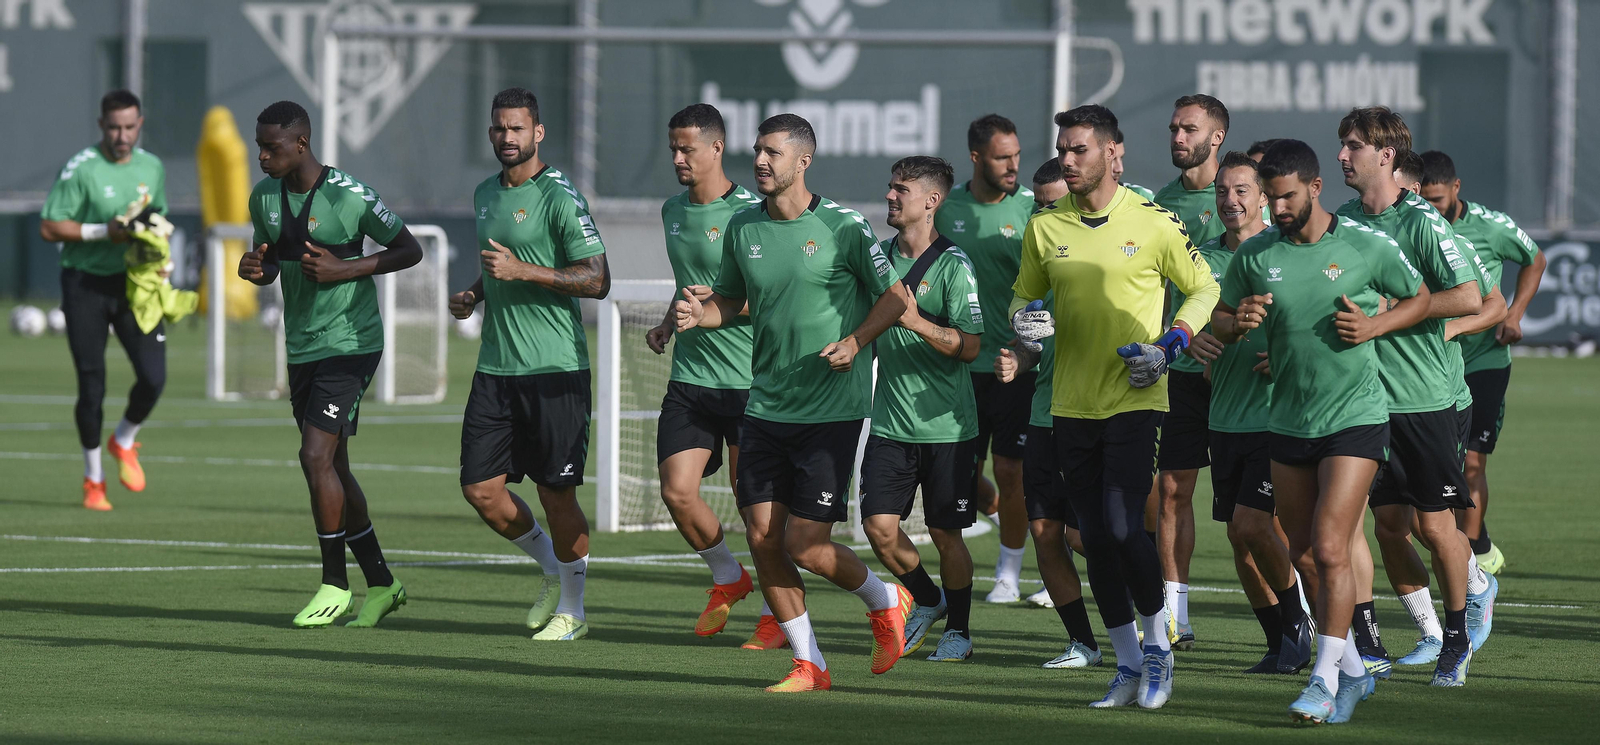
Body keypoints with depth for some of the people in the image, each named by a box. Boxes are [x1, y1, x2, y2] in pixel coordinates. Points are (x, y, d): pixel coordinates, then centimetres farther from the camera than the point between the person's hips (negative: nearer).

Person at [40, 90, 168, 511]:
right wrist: (101, 231, -19)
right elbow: (48, 228, -10)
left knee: (153, 377, -10)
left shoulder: (152, 168, 7)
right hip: (86, 285, -4)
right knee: (91, 386, -2)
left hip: (134, 284, 4)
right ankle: (93, 479, 16)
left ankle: (124, 442, 21)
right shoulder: (80, 169, -10)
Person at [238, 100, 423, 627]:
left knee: (316, 456, -16)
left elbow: (410, 251, -7)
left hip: (350, 343, -8)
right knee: (331, 467, 10)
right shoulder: (265, 197, 5)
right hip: (302, 347, 8)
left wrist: (346, 269, -18)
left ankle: (334, 584, -5)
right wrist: (254, 268, -6)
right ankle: (381, 584, 20)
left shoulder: (350, 196, -15)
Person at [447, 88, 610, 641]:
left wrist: (522, 271, -21)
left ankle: (571, 610, 13)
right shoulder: (485, 195, 14)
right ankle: (551, 568, 26)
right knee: (480, 488, 3)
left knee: (556, 492, -2)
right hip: (496, 368, 7)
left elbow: (597, 279, -14)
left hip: (554, 368, -7)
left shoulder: (559, 197, -10)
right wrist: (474, 294, 10)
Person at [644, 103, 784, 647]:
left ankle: (778, 614, 16)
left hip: (747, 381, -6)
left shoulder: (749, 213, -11)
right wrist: (669, 322, 13)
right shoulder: (673, 211, 12)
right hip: (689, 378, 6)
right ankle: (727, 577, 21)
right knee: (677, 491, -5)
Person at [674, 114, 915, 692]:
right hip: (765, 404, 5)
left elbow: (894, 297, -1)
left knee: (804, 545, -8)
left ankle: (885, 600, 21)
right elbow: (731, 298, 18)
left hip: (831, 411, -5)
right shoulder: (743, 228, 5)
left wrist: (855, 341, -16)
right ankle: (808, 665, 12)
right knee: (762, 537, -1)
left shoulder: (842, 227, -9)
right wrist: (700, 313, -4)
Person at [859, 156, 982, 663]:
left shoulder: (952, 265, -10)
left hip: (945, 426, -5)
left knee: (945, 533, 2)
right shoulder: (881, 254, 7)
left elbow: (969, 346, -16)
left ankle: (958, 629, 22)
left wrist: (916, 321, -27)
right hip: (890, 423, 5)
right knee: (879, 527, -3)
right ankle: (927, 601, 24)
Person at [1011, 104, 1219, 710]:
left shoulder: (1153, 223, -5)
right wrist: (1024, 319, -4)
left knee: (1123, 528, -16)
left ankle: (1157, 645, 5)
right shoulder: (1044, 227, 6)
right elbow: (1025, 293, 19)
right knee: (1096, 538, 5)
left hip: (1135, 402, -4)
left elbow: (1203, 288, 5)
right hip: (1072, 404, 4)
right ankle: (1129, 666, 16)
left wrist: (1169, 346, -8)